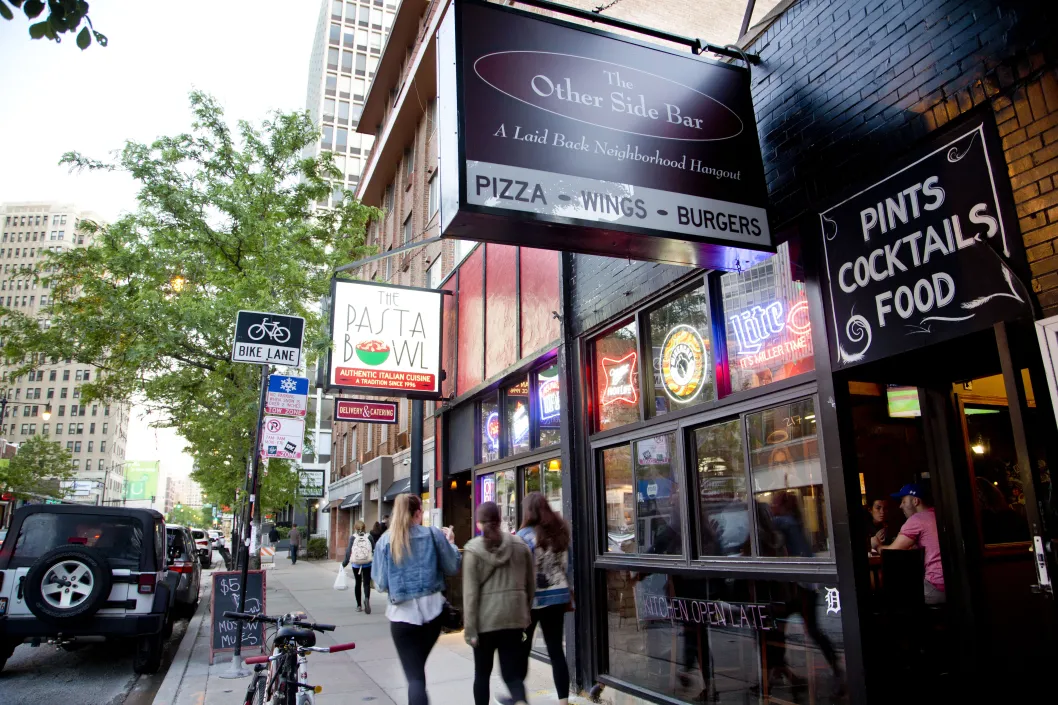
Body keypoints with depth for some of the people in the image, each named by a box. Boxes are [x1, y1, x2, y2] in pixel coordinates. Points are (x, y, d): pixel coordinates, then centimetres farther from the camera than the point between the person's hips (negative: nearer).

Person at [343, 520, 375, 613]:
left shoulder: (353, 538, -1)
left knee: (357, 583, 14)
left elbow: (349, 551, -5)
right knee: (366, 583, 3)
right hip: (367, 564, -1)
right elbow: (374, 550, -1)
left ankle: (359, 605, 18)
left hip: (356, 564, 1)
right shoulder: (369, 537, 0)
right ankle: (366, 599, -26)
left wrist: (344, 563, 2)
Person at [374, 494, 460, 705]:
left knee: (414, 675, 3)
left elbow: (381, 583, 0)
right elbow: (453, 568, 4)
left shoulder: (385, 541, -1)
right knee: (418, 664, 24)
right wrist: (451, 542, 19)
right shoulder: (434, 534, -2)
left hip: (403, 613, -1)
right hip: (432, 609, 1)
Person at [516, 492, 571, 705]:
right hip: (558, 596, 5)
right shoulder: (560, 531, 6)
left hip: (532, 598, -5)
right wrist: (569, 594, 21)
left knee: (521, 649, 12)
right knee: (556, 650, 8)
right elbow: (566, 565, 13)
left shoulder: (525, 535, -11)